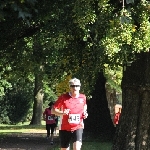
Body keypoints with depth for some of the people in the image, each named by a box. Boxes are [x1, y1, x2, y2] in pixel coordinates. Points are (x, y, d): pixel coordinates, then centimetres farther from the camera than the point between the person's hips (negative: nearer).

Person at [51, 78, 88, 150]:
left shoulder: (83, 97, 1)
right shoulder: (63, 97, -7)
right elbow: (53, 109, -4)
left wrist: (85, 113, 1)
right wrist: (62, 113, -23)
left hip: (78, 127, 0)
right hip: (65, 128, 0)